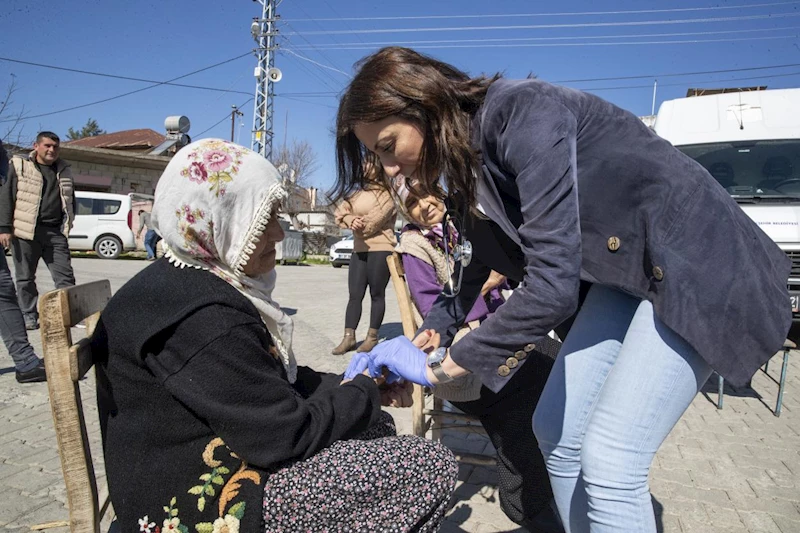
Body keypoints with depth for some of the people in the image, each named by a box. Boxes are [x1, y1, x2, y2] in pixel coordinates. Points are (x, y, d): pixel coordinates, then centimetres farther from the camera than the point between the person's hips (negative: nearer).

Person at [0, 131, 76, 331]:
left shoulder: (64, 170, 14)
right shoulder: (19, 166, 2)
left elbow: (70, 199, 22)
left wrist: (68, 223, 14)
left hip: (55, 232, 3)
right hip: (25, 232, -3)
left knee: (65, 276, -1)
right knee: (25, 278, 5)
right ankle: (29, 316, 15)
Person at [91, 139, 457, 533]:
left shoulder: (200, 285, 6)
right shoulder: (201, 317, -27)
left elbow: (277, 379, 11)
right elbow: (288, 435, -24)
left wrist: (354, 384, 0)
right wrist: (366, 390, -7)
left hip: (231, 455, 10)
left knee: (376, 427, 15)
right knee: (430, 468, -12)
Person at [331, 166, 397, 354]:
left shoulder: (387, 194, -3)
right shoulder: (359, 193, 18)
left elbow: (374, 220, -16)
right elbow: (340, 212, 3)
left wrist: (357, 224, -2)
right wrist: (352, 220, -17)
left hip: (380, 249, -6)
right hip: (359, 250, 6)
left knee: (377, 294, 0)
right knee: (354, 295, 2)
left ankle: (372, 337, 7)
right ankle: (349, 337, 3)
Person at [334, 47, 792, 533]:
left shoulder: (523, 112, -27)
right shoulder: (465, 168, -1)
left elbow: (553, 284, -32)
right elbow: (474, 273, 15)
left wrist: (436, 368, -24)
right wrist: (422, 344, 9)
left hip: (692, 260, -8)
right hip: (624, 271, 8)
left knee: (609, 458, -13)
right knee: (558, 432, 5)